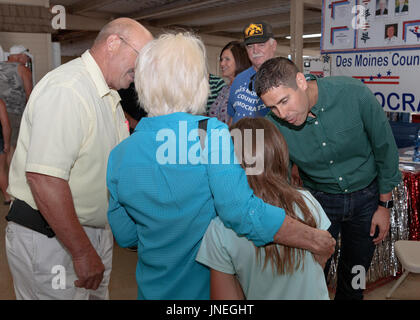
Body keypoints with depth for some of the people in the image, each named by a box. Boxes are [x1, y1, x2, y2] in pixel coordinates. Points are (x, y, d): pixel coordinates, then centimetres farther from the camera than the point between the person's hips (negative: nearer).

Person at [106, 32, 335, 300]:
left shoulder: (119, 155, -6)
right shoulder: (211, 134, -22)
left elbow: (125, 237, 2)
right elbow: (243, 211, -30)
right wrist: (316, 240, -19)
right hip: (210, 286, -4)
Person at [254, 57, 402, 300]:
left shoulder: (353, 93, -24)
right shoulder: (274, 124, -20)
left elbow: (384, 147, -9)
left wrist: (385, 205, -3)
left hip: (365, 197, 0)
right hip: (319, 200, 0)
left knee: (354, 278, 16)